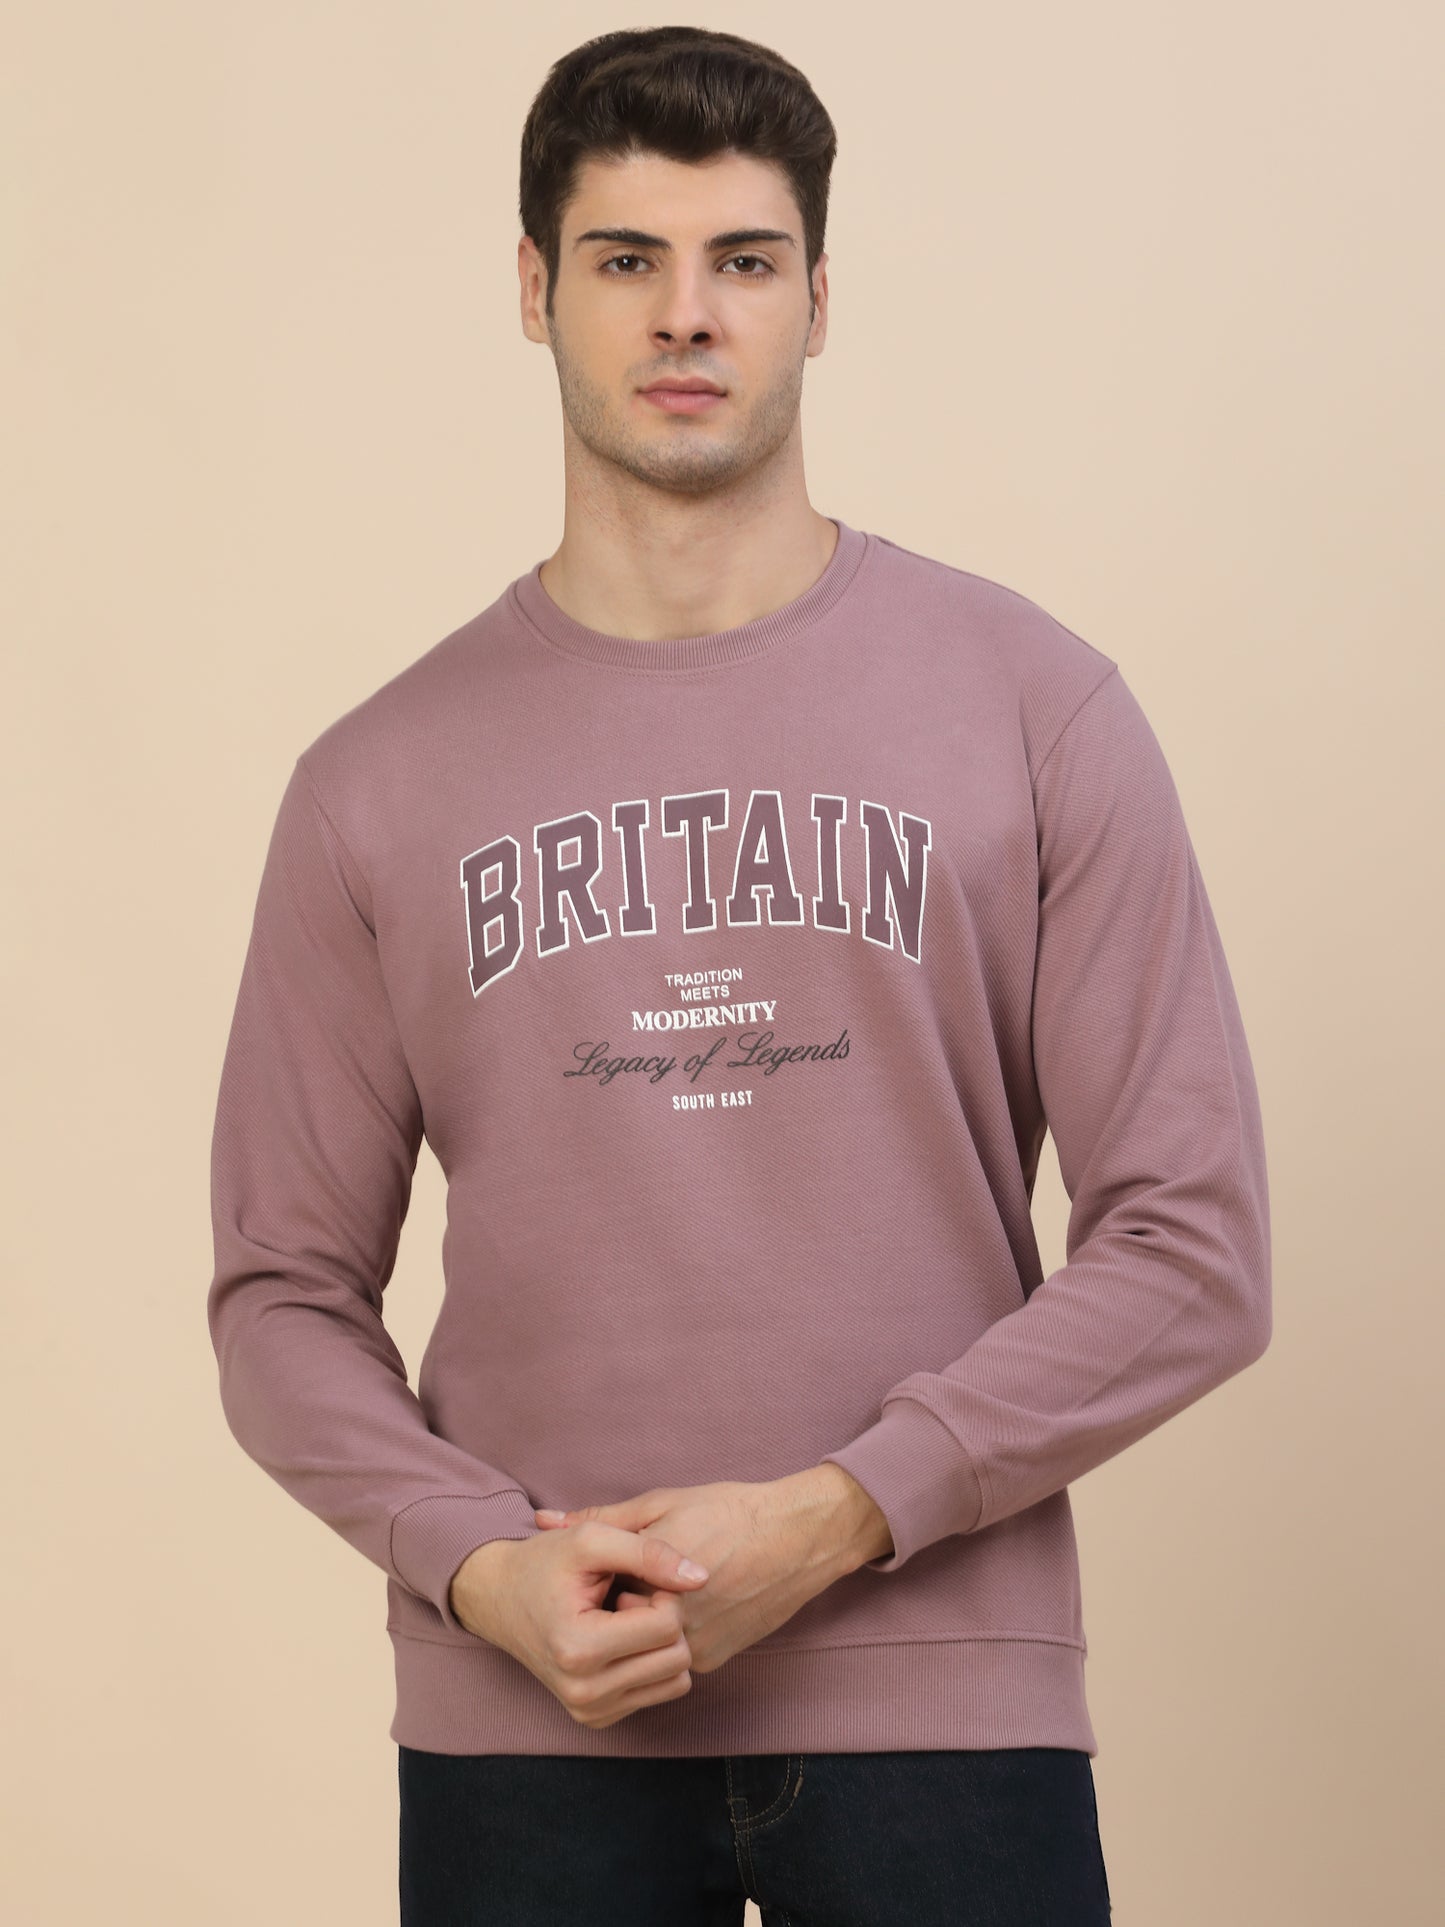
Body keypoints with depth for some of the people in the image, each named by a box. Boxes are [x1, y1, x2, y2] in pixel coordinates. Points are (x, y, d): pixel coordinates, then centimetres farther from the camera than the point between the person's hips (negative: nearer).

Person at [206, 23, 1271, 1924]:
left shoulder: (1032, 705, 0)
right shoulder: (379, 783, 5)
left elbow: (1191, 1248, -3)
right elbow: (286, 1291, 7)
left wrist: (831, 1517, -11)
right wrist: (481, 1564, -10)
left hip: (944, 1708, -1)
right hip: (524, 1725, 1)